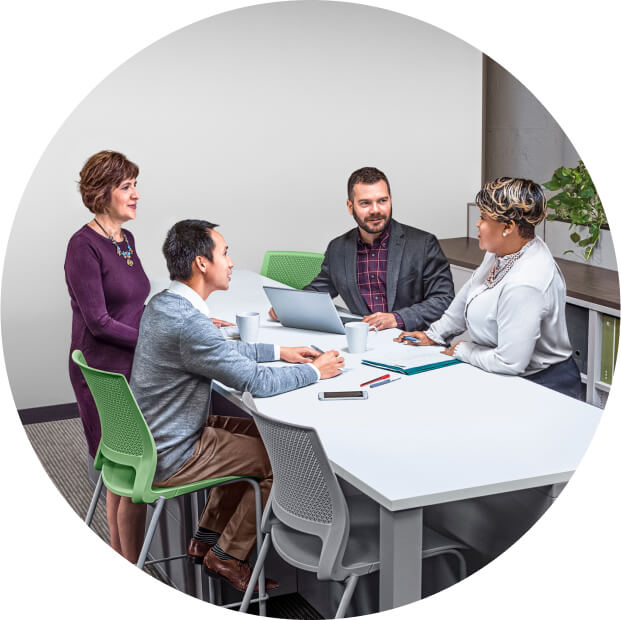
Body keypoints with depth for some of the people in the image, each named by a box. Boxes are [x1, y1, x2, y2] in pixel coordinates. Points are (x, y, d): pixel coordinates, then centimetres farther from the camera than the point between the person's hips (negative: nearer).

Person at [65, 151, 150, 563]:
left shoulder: (126, 239, 12)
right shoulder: (84, 245, -14)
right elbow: (98, 321, -18)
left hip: (133, 368, 8)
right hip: (105, 373, -8)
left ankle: (122, 562, 27)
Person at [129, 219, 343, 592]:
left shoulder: (162, 303, 3)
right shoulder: (188, 323, -29)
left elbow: (223, 351, 19)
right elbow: (256, 383, -25)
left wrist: (278, 351, 15)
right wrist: (314, 371, -9)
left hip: (151, 437, 10)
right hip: (171, 459, -10)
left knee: (257, 433, 22)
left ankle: (207, 538, 28)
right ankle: (228, 556, 13)